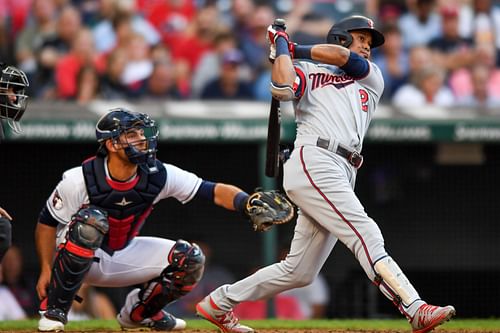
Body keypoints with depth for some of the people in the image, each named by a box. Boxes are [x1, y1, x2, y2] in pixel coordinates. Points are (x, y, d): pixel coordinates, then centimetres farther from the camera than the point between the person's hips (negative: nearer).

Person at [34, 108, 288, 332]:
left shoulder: (158, 176, -16)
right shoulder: (80, 180, -25)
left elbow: (215, 192, -18)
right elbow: (46, 223, -13)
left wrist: (248, 204, -36)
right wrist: (46, 270, -19)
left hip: (122, 256, 5)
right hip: (77, 257, -5)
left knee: (190, 259, -12)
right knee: (91, 221, -37)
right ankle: (53, 310, -24)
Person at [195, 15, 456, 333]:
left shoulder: (372, 79, 27)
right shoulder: (308, 73, 14)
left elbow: (343, 58, 8)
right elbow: (283, 89, -9)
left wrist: (296, 48, 13)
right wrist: (281, 47, 3)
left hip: (342, 176, 7)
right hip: (313, 163, -7)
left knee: (300, 272, 6)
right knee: (366, 235, -21)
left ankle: (218, 303, 19)